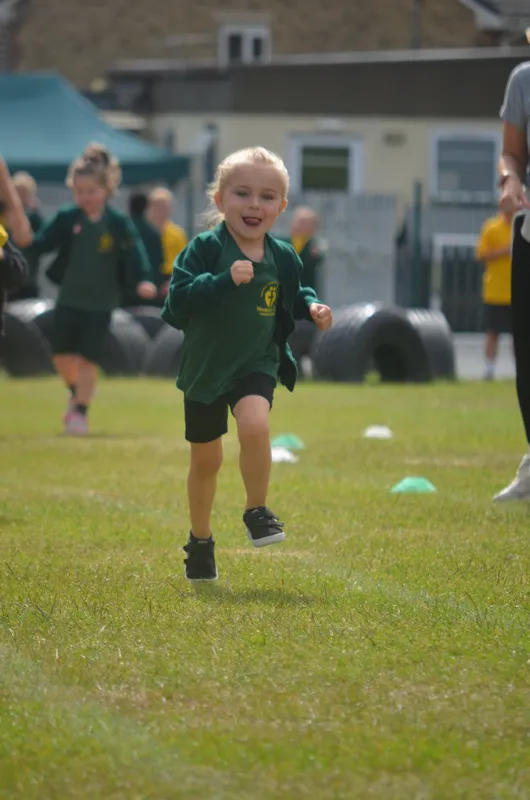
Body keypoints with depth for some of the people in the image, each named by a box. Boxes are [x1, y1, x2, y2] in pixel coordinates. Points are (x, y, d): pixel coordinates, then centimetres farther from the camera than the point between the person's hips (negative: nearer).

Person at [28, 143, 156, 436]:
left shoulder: (118, 224, -9)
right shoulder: (67, 219, -3)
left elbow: (134, 254, -13)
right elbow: (40, 243, -8)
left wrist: (142, 280, -29)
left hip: (99, 303, -3)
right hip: (69, 299, 3)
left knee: (87, 358, -2)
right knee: (62, 354, 7)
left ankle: (81, 411, 10)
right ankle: (76, 392, 35)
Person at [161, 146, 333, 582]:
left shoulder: (282, 258, -3)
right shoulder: (204, 249, -17)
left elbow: (293, 293, 18)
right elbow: (177, 302, -27)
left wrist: (311, 306, -4)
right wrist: (224, 281, -38)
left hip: (256, 365, 1)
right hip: (205, 367, -1)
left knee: (254, 425, -29)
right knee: (206, 460, 13)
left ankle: (257, 510, -8)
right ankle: (200, 540, 35)